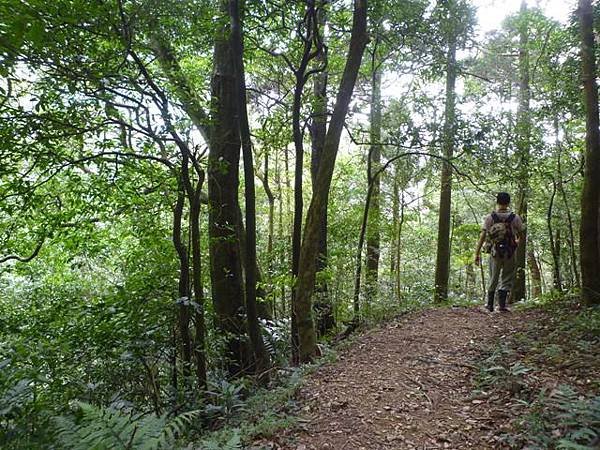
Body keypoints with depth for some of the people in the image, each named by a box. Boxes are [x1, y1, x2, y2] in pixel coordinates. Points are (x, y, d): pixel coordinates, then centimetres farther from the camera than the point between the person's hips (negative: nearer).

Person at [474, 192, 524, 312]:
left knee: (493, 279, 16)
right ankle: (502, 304, -1)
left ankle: (490, 304, 23)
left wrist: (477, 254, -5)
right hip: (510, 253, -1)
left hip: (495, 253, 2)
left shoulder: (489, 217, -5)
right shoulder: (515, 218, -5)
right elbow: (520, 235, 6)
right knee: (507, 280, 9)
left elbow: (482, 237, -9)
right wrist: (517, 242, 29)